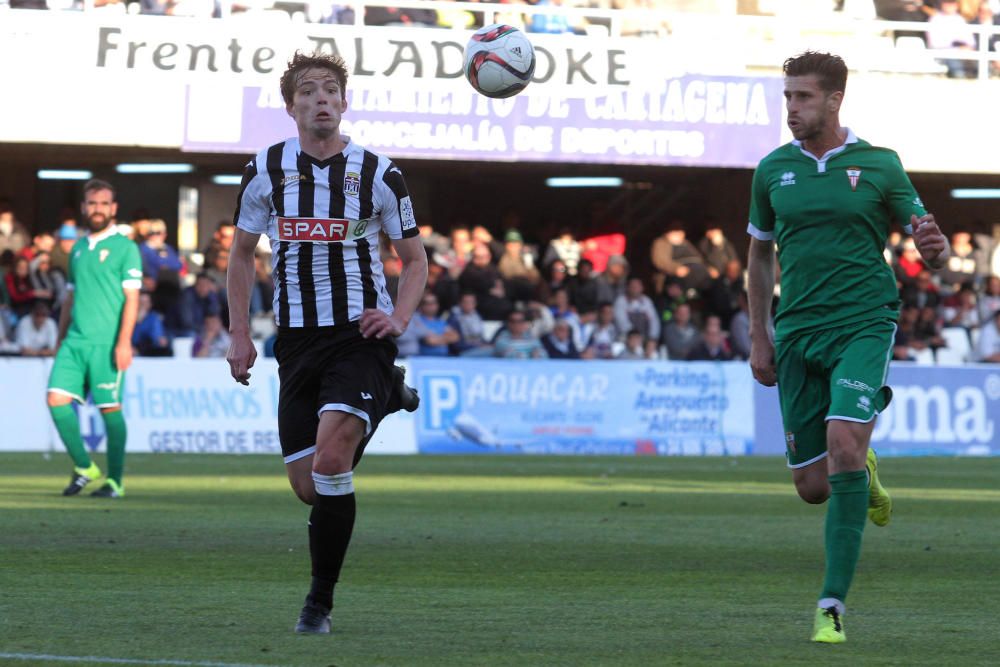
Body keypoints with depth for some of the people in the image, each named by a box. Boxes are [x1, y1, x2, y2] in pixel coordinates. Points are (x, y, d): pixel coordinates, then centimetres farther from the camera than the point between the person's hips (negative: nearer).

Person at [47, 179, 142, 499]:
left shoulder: (125, 248, -1)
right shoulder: (78, 249, 17)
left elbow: (131, 298, -7)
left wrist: (124, 342, -16)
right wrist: (61, 340, 20)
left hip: (106, 343, -6)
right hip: (75, 341, 6)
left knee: (110, 409, -3)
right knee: (57, 399, -7)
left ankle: (114, 481, 5)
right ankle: (84, 467, 6)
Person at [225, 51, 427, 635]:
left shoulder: (378, 174, 0)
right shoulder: (266, 170, 4)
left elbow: (415, 258, 10)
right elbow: (242, 254, 16)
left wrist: (399, 319, -7)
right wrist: (240, 336, 8)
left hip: (360, 333, -3)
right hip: (297, 341, 3)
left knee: (329, 462, -23)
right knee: (309, 488, 3)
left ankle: (321, 603, -9)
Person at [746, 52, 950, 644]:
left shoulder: (879, 166, -2)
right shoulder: (773, 170, 6)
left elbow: (931, 250, 1)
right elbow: (761, 253, 19)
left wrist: (935, 247, -24)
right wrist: (759, 338, 15)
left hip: (863, 323, -3)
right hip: (797, 333, 3)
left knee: (843, 444, -23)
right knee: (813, 486, 1)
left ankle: (833, 604, -16)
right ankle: (864, 473, 40)